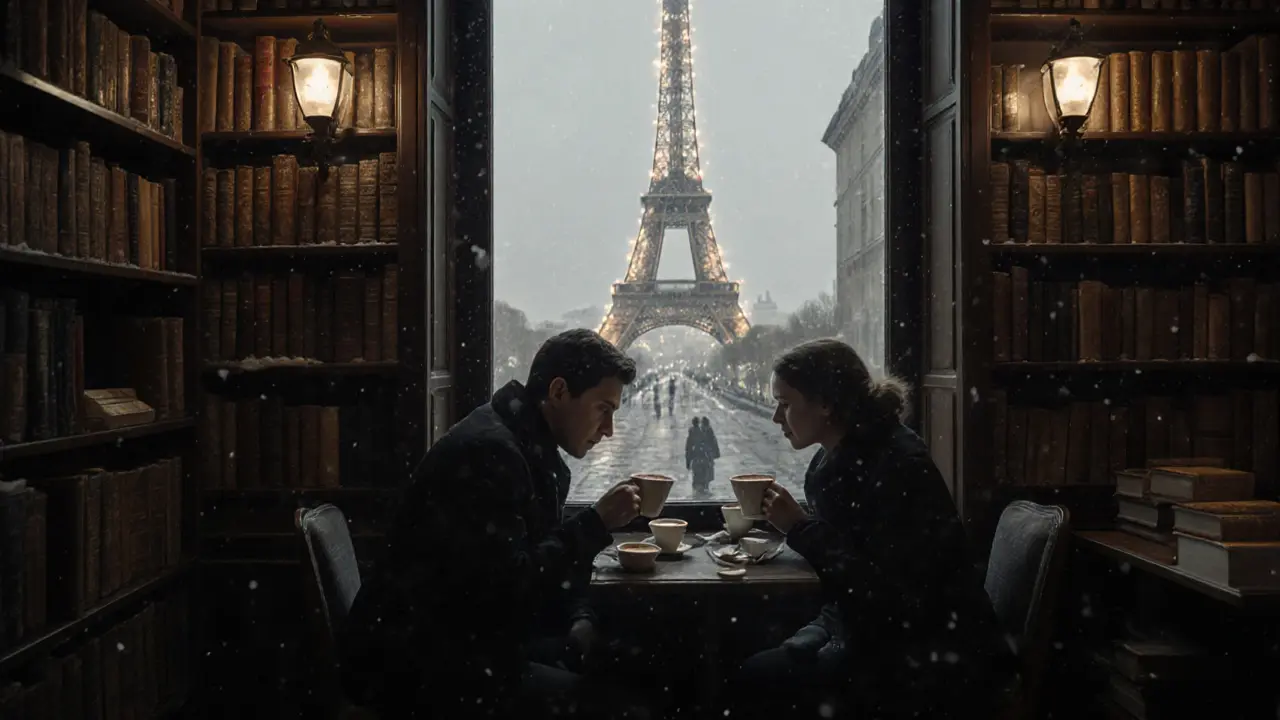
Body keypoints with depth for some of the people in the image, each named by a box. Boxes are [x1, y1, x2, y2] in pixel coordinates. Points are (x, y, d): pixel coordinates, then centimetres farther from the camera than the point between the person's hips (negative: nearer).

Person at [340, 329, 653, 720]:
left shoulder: (537, 453, 10)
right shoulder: (487, 450, -21)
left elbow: (542, 559, 16)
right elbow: (508, 585, -26)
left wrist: (581, 619, -1)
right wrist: (597, 524, -20)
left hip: (471, 640, 9)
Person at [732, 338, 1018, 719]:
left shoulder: (900, 466, -20)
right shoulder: (834, 463, 5)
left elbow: (892, 598, -24)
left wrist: (801, 527, -21)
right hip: (875, 636, 8)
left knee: (761, 679, -19)